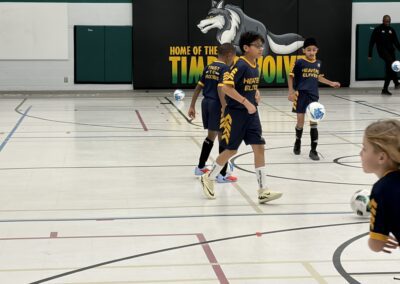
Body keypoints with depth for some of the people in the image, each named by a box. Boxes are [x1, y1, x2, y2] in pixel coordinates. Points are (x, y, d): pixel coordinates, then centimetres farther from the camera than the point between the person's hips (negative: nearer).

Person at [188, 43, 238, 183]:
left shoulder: (209, 67, 11)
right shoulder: (225, 69, -12)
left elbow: (198, 87, 13)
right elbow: (220, 89, -23)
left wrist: (192, 106, 17)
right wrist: (225, 108, -26)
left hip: (206, 103, 8)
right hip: (217, 105, -8)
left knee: (211, 135, 23)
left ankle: (200, 167, 32)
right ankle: (222, 174, 1)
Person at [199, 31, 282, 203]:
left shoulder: (255, 65, 7)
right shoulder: (241, 65, -17)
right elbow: (226, 87, -27)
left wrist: (256, 93, 10)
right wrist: (246, 102, -26)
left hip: (251, 112, 7)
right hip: (235, 113, -7)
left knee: (259, 147, -2)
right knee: (231, 150, 4)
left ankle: (263, 191, -2)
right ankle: (208, 178, 27)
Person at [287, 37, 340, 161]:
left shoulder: (318, 63, 7)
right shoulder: (299, 62, -8)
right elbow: (291, 76, -1)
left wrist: (331, 83, 23)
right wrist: (291, 91, -9)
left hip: (313, 96, 3)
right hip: (301, 95, -3)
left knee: (314, 123, -2)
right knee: (300, 122, 4)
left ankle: (313, 150, 1)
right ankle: (298, 142, 32)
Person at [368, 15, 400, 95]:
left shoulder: (391, 30, 12)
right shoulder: (377, 29, -1)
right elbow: (372, 42, -1)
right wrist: (369, 55, -5)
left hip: (390, 51, 5)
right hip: (382, 50, -5)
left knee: (389, 70, 1)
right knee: (391, 63, -30)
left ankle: (385, 89, 8)